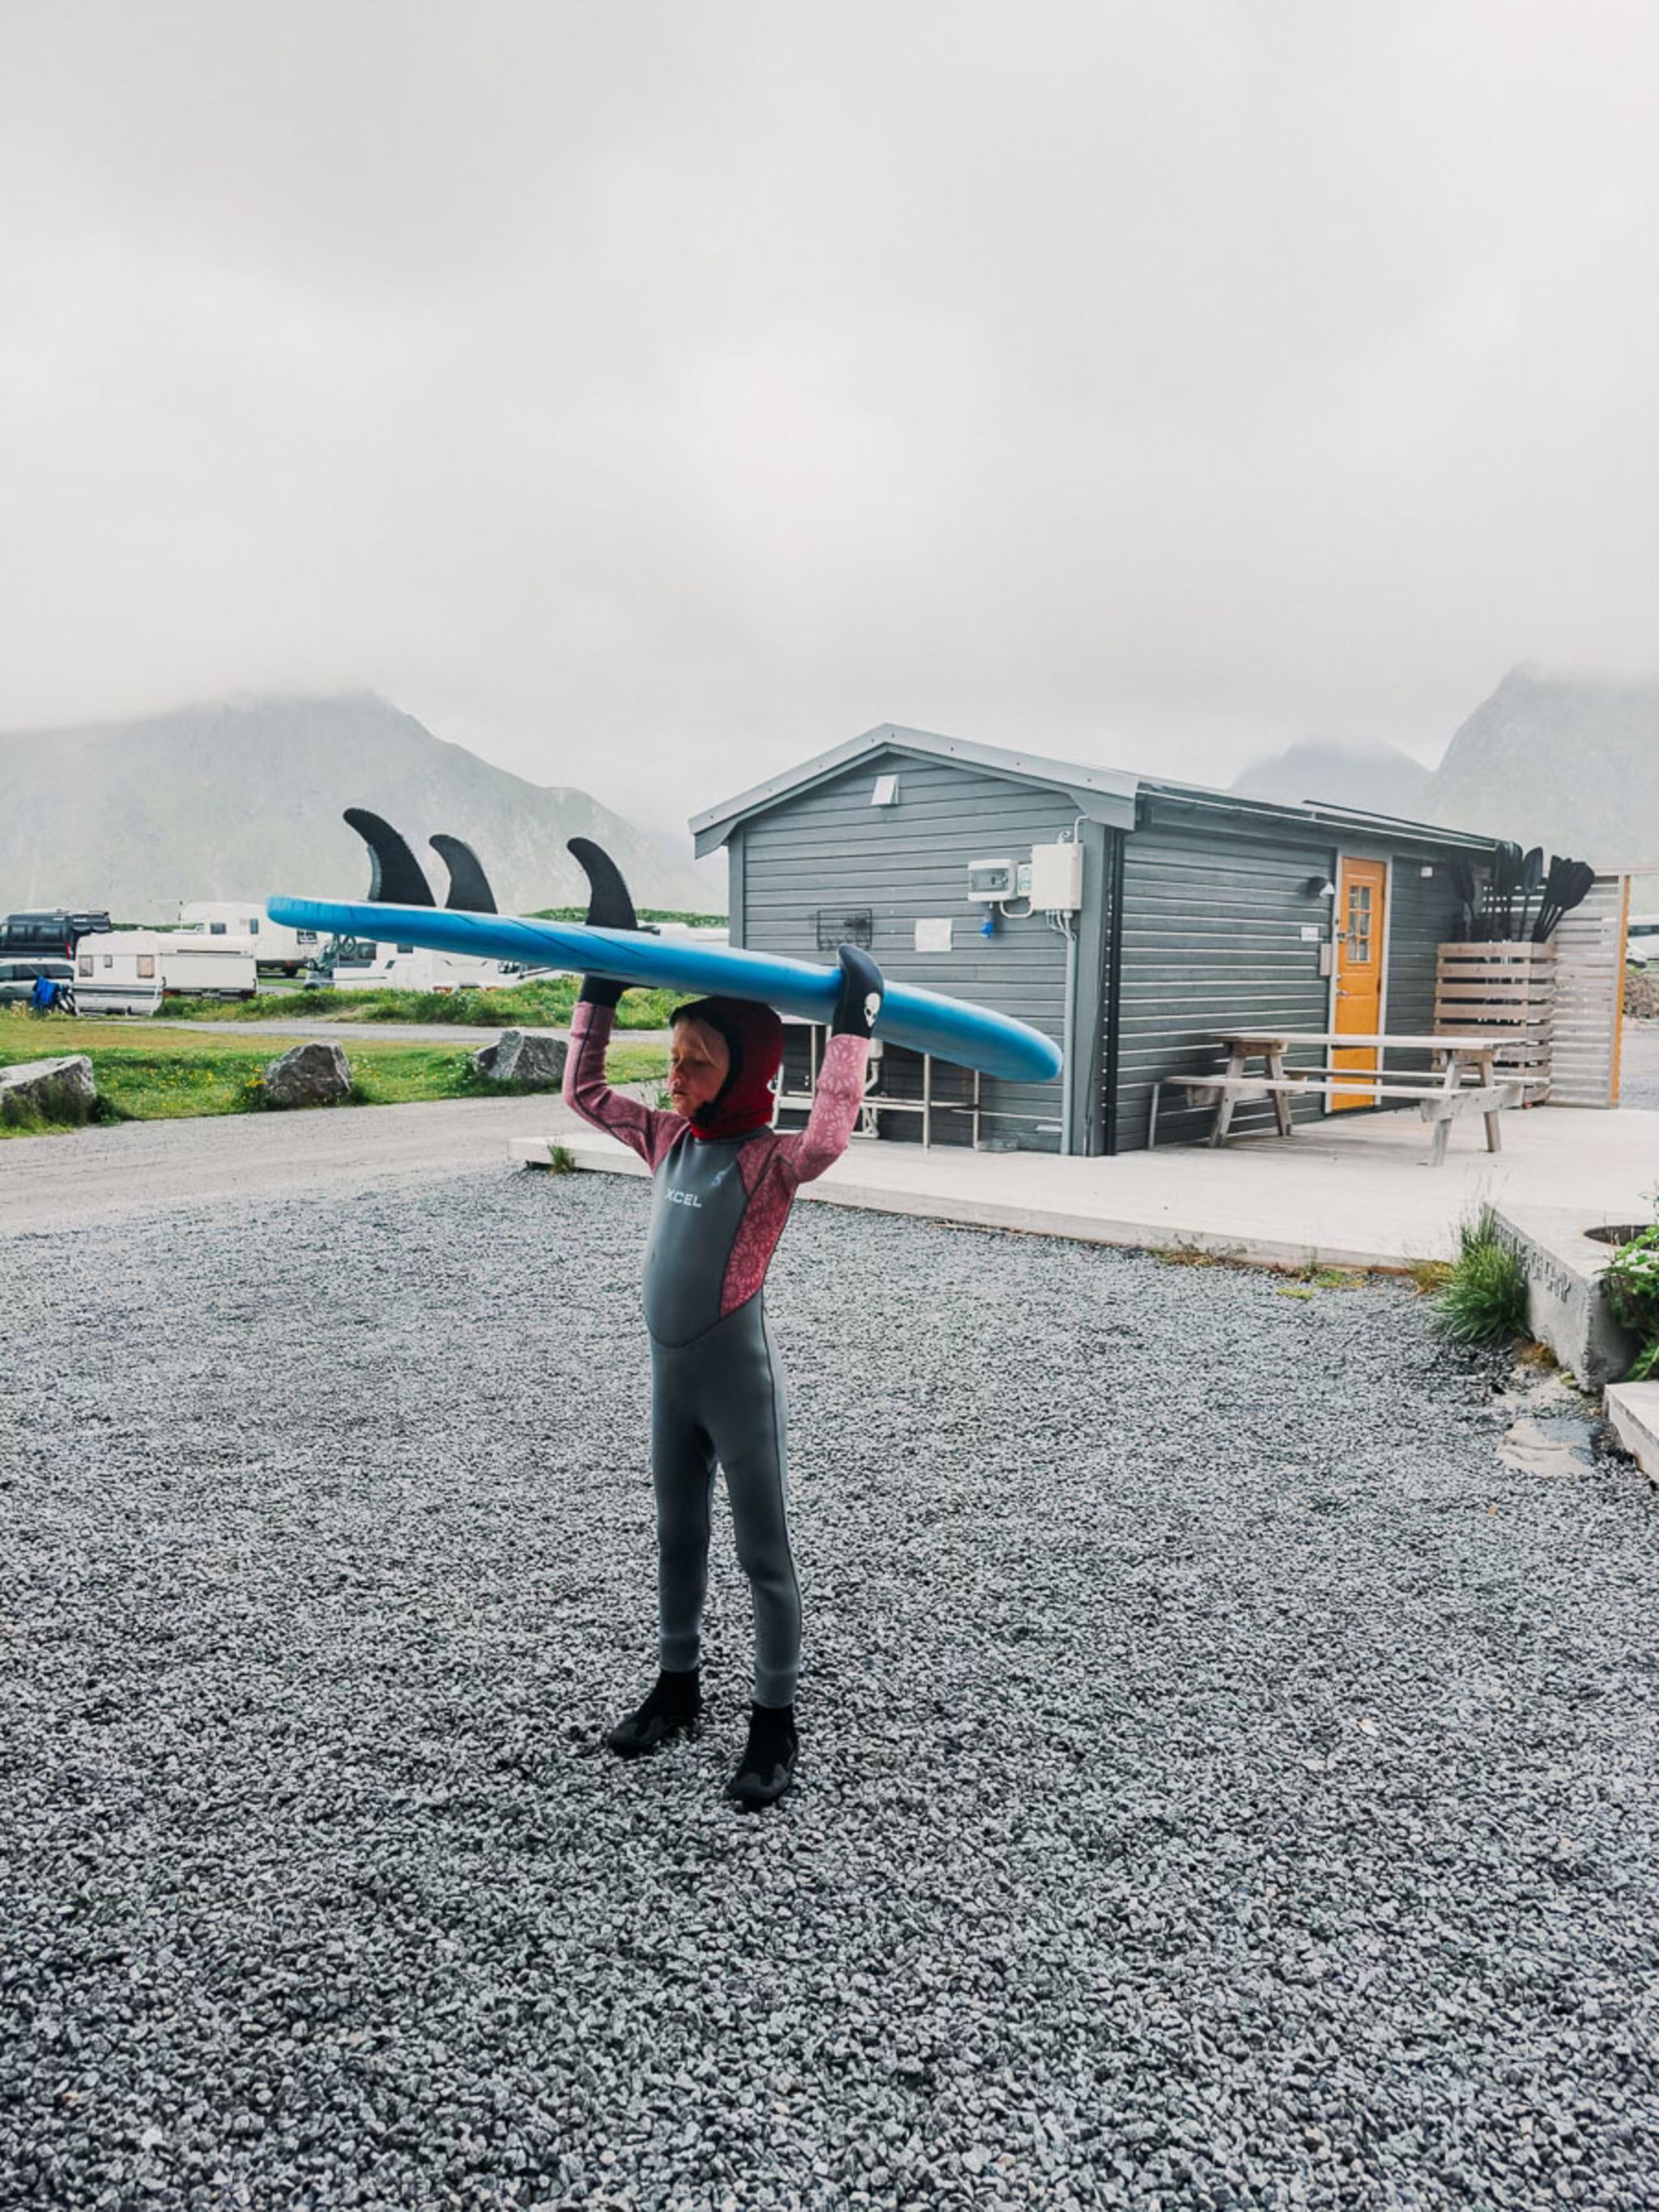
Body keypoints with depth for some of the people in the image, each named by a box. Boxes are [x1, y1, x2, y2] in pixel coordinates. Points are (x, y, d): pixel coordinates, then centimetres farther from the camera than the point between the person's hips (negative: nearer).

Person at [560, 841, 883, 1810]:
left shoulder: (769, 1159, -17)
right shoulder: (670, 1137, 4)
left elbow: (828, 1138, -39)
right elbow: (584, 1090, 14)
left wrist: (853, 1026, -34)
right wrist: (602, 986, 10)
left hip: (741, 1378, -7)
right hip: (671, 1373, 7)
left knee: (764, 1554, 6)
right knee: (679, 1536, 21)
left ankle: (777, 1725, 20)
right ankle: (679, 1687, 39)